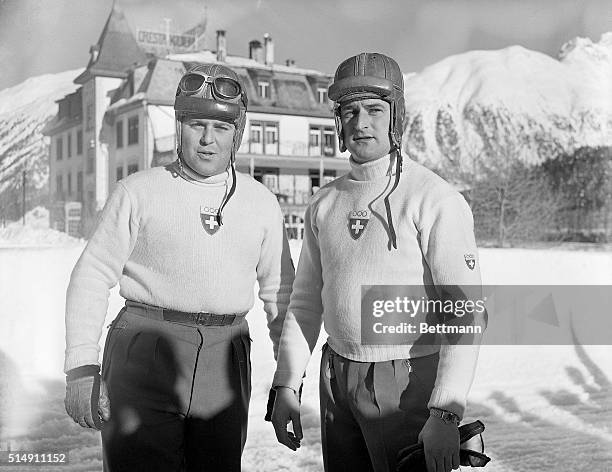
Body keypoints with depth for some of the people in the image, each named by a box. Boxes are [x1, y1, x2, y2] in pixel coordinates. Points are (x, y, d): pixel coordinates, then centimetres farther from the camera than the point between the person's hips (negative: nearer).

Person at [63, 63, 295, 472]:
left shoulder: (261, 203, 9)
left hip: (225, 365, 3)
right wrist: (81, 369, -7)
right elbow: (93, 277, 0)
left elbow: (279, 290, 15)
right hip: (145, 356, -2)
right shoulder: (139, 192, 1)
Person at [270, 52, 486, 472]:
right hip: (337, 384, 6)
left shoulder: (436, 200, -13)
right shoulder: (324, 203, 7)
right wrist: (286, 385, 8)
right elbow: (306, 301, 12)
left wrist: (446, 412, -26)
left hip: (409, 385, -5)